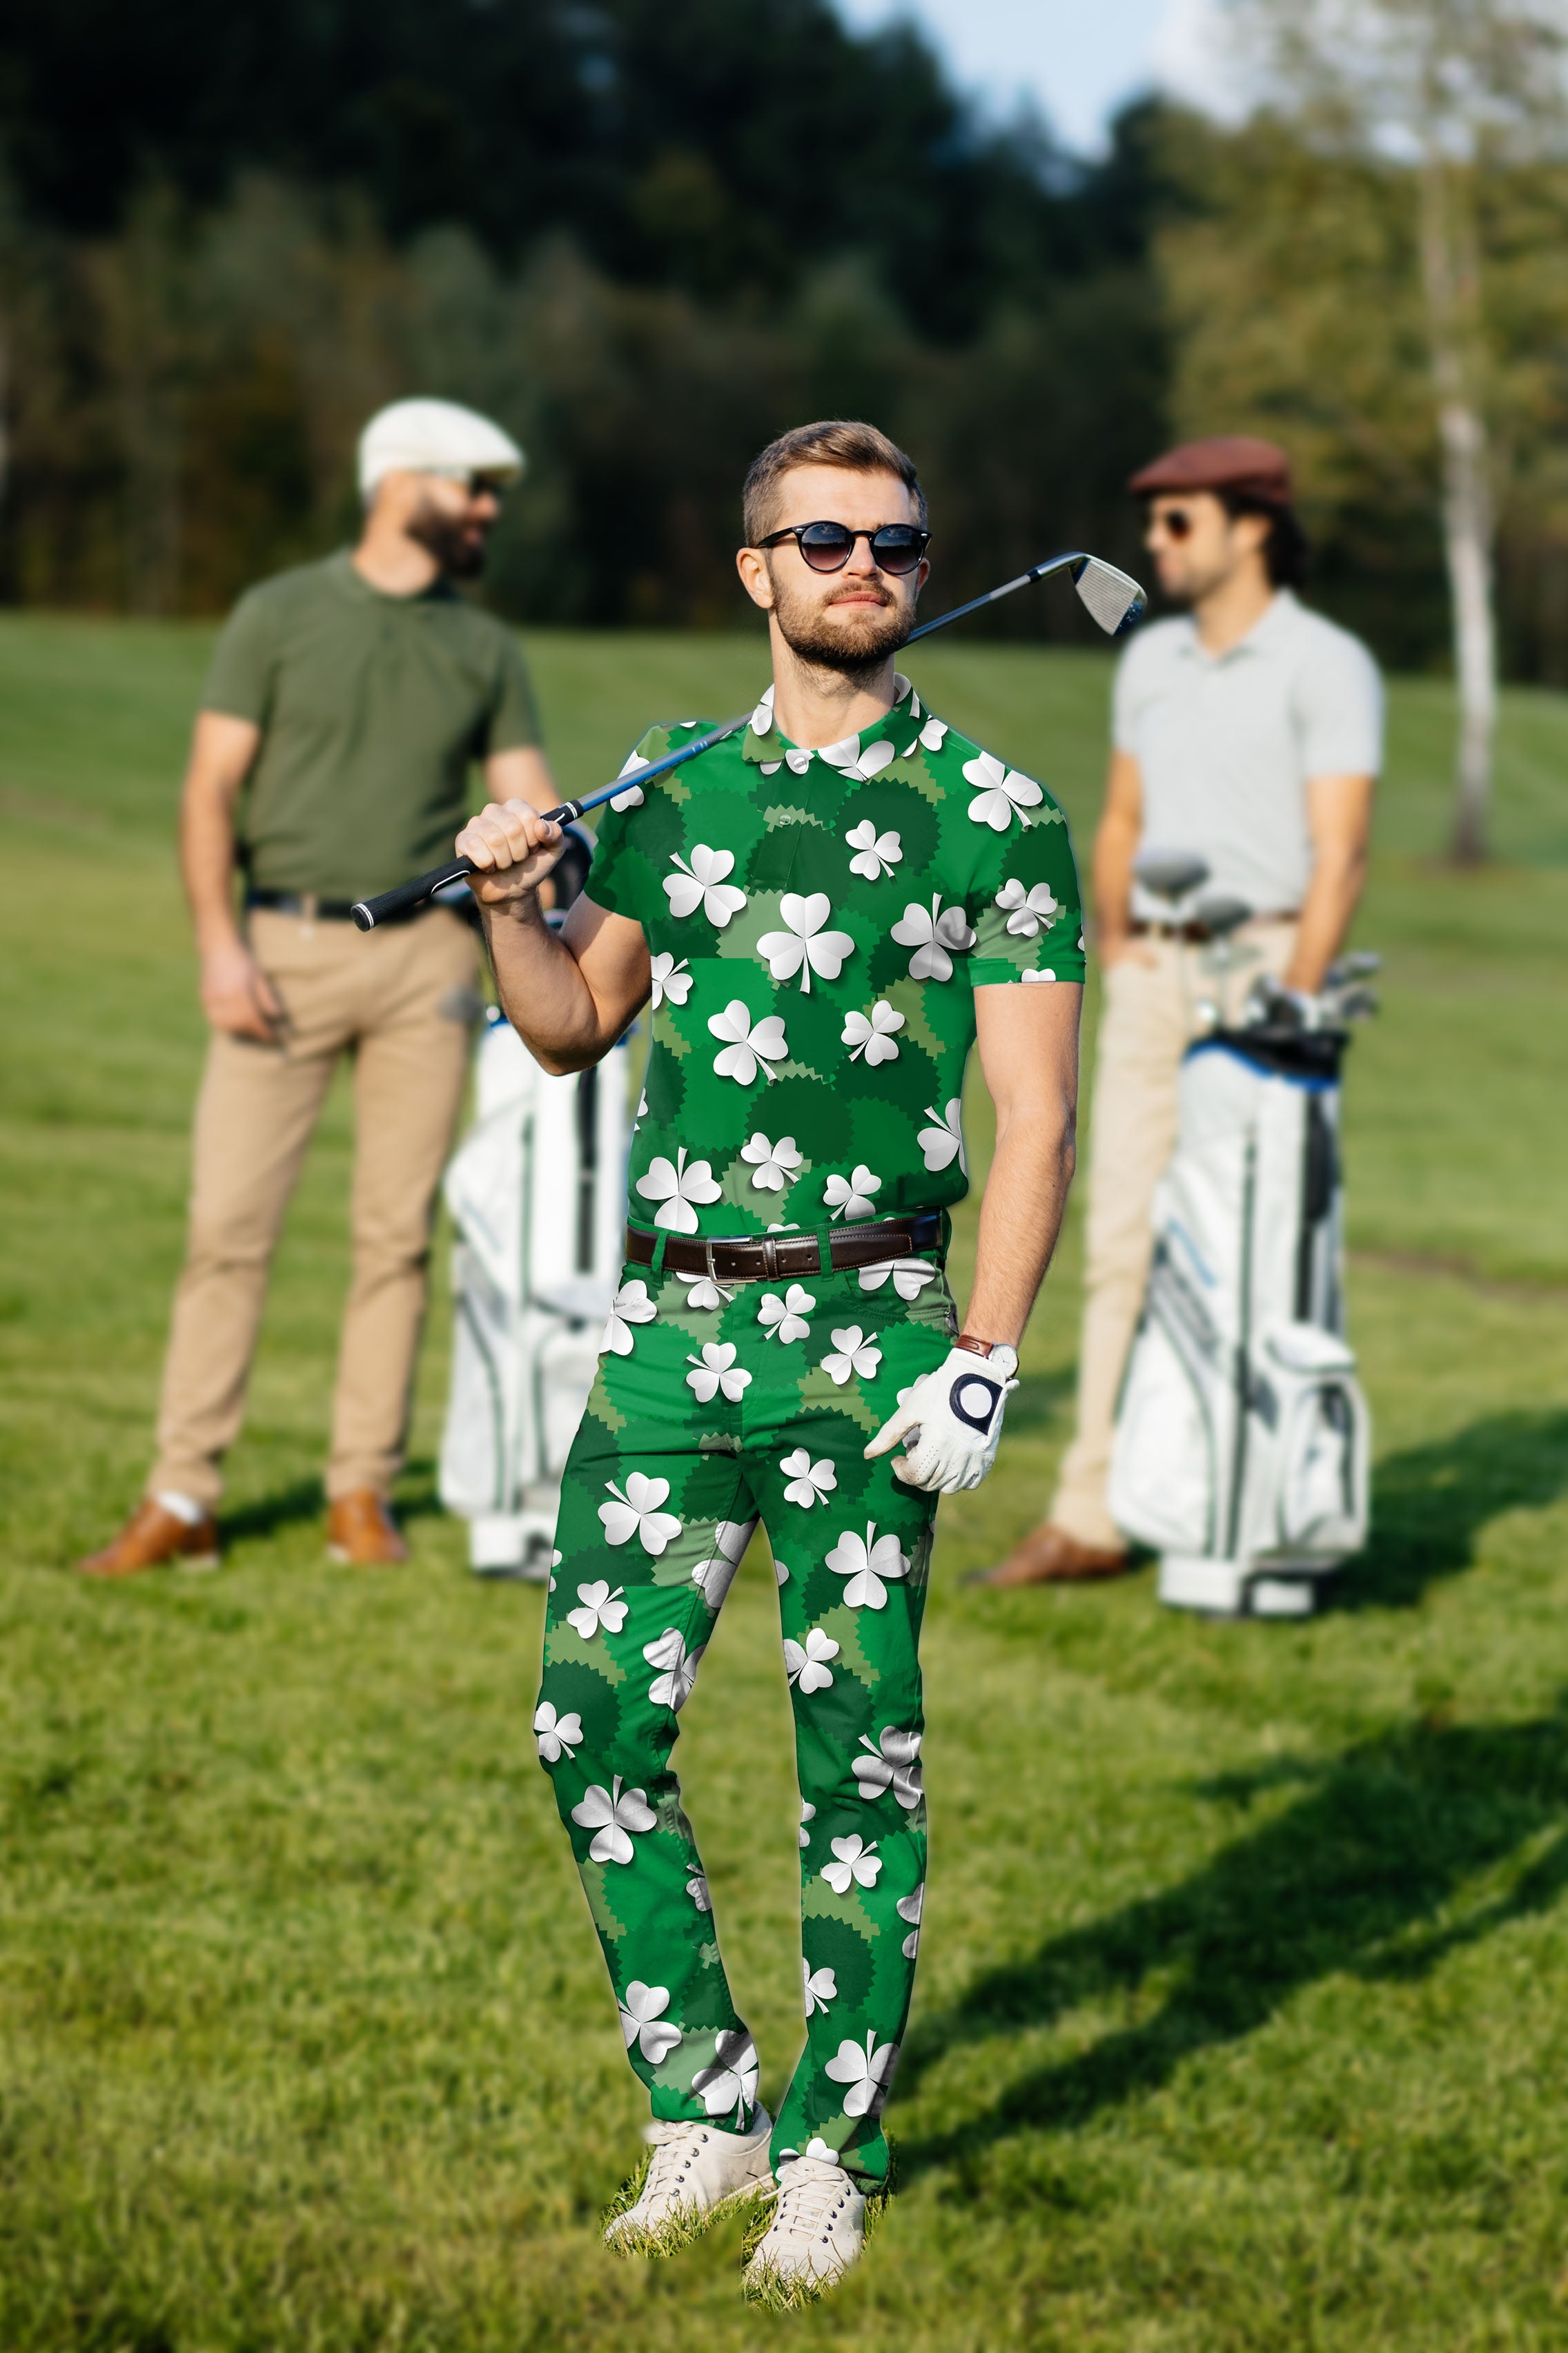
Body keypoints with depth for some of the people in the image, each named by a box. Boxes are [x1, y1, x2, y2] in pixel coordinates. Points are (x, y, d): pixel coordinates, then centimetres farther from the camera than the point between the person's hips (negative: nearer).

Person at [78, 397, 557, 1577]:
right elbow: (211, 786, 0)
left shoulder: (487, 650, 11)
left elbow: (530, 805, 7)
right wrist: (219, 940, -12)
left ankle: (365, 1492, 12)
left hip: (423, 955, 3)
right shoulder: (280, 616, 2)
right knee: (230, 1222, -5)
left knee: (399, 1232, 3)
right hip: (285, 949, -3)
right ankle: (182, 1500, -1)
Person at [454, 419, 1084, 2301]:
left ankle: (831, 2150, 12)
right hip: (667, 1318, 4)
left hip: (864, 1331, -4)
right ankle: (699, 2110, 16)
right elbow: (578, 1026, 22)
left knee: (856, 1757, 0)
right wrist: (508, 908, 1)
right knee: (596, 1725, 1)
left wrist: (981, 1365, -12)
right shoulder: (675, 788, 12)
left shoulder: (993, 816, 0)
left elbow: (1035, 1118, -4)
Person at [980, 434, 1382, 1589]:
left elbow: (1340, 853, -12)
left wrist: (1293, 1004, -19)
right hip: (1152, 974, 6)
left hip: (1264, 964, -6)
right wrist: (1116, 954, 11)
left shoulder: (1326, 665, -6)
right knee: (1123, 1242, 2)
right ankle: (1092, 1516, 3)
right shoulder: (1152, 661, 15)